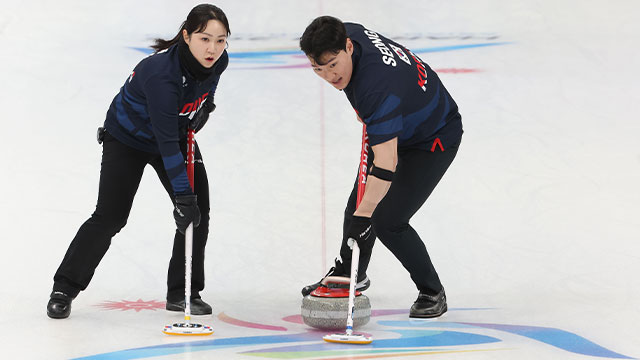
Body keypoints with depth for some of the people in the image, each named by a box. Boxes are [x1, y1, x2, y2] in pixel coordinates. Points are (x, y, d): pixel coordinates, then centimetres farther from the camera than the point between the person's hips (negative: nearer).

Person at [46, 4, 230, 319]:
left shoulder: (218, 61, -19)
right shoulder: (161, 72, -39)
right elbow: (167, 143, -39)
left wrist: (203, 106, -4)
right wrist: (182, 194, -39)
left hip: (179, 133, 6)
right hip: (128, 138, -6)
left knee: (199, 212, -5)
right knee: (110, 217, -8)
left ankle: (183, 293, 9)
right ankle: (65, 288, 8)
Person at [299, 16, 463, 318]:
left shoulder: (378, 85, -42)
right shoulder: (349, 32, -18)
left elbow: (387, 160, -47)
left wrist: (364, 215, -52)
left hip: (433, 140, -9)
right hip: (394, 129, 9)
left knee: (387, 221, -16)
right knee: (358, 205, 14)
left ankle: (432, 293, 4)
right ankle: (349, 273, 39)